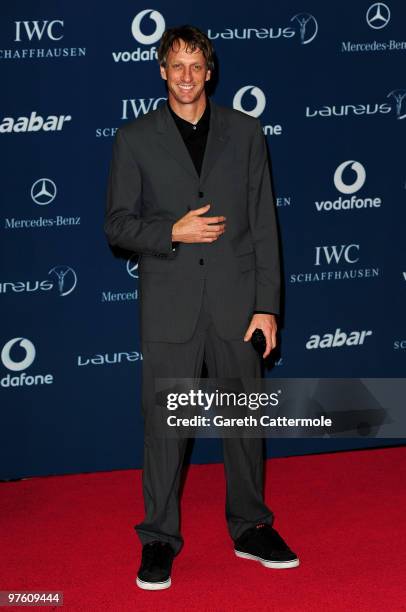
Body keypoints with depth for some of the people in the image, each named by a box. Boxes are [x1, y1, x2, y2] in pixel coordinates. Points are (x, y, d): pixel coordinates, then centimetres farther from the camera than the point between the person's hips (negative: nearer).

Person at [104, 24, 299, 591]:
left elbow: (264, 223, 4)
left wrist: (267, 304, -1)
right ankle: (159, 539, 14)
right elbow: (118, 224, 2)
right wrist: (173, 232, -16)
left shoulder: (245, 132, 7)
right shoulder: (135, 139, 4)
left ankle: (251, 528, 24)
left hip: (236, 302, 2)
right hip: (170, 305, -1)